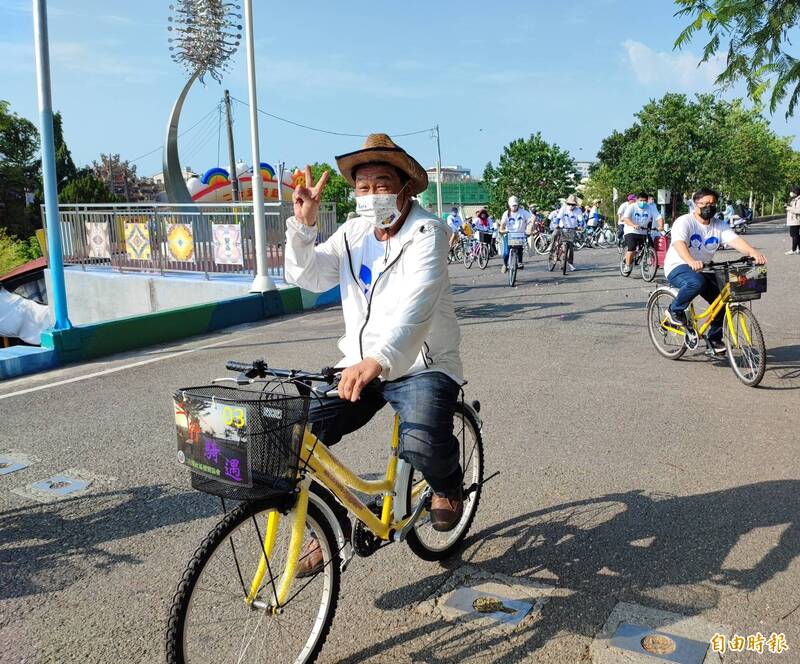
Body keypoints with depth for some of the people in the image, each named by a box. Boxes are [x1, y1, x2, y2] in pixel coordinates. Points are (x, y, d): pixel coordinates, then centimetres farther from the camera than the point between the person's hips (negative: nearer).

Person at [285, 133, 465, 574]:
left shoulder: (426, 233, -13)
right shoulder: (353, 233, 7)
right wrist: (303, 225, -15)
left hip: (421, 367, -5)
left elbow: (416, 306, -30)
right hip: (360, 364, 6)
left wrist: (378, 359, -46)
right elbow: (309, 278, 1)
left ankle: (447, 484, 8)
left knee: (422, 447, -31)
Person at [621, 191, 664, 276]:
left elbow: (659, 217, -9)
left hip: (644, 232, 3)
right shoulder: (632, 207, -10)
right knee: (631, 249, -20)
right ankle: (627, 265, -1)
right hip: (631, 231, -3)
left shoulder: (651, 208, -2)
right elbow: (626, 218, -24)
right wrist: (633, 225, -43)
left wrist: (661, 226, -30)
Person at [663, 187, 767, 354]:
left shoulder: (719, 225, 4)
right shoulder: (684, 222, -13)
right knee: (696, 282, -38)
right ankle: (674, 311, -11)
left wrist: (753, 252, -35)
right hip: (678, 267, -6)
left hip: (703, 269, 6)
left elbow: (735, 240, -13)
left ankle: (714, 338, 11)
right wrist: (691, 261, -52)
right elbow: (679, 243, -32)